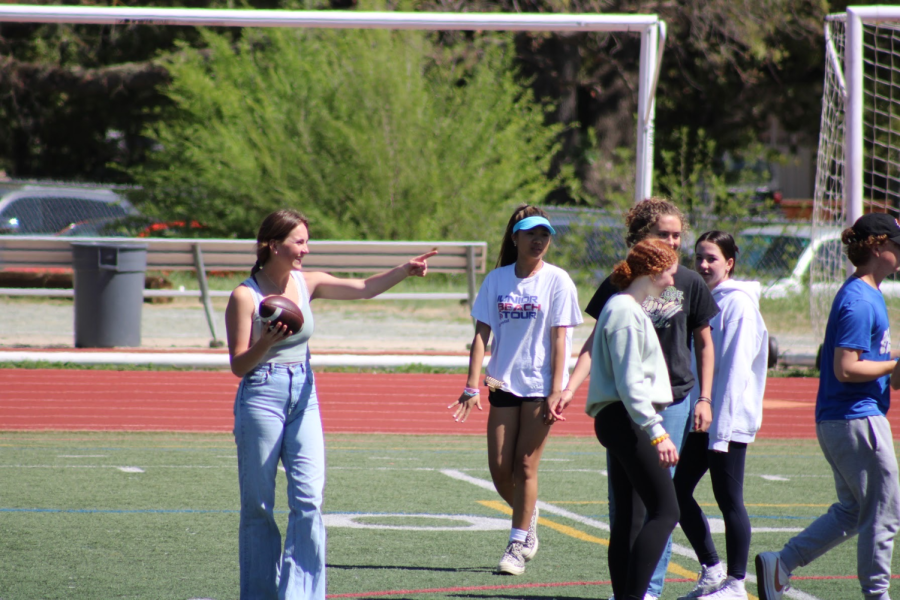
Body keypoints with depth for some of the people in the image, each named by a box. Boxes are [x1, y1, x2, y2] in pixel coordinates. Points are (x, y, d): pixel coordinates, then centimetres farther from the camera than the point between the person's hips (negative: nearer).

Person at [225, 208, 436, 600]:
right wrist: (267, 342, -28)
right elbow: (238, 365, -9)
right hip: (261, 398, -5)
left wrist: (405, 271, -16)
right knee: (258, 505, 2)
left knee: (308, 500, -5)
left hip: (304, 398, 5)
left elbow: (362, 288, -1)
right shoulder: (245, 296, -9)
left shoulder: (307, 284, 6)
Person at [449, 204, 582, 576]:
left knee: (524, 466, -4)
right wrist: (473, 387, -4)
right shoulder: (497, 280, 4)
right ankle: (529, 520, 28)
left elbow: (559, 340, -6)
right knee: (499, 469, 0)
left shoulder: (557, 281, -4)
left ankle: (518, 545, 5)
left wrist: (557, 392, -12)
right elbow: (482, 334, 4)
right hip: (504, 382, 3)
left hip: (540, 386, -3)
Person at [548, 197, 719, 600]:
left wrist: (705, 399, 3)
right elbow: (597, 342, 4)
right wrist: (569, 389, -6)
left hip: (673, 400, -1)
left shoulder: (689, 284, 1)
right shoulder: (619, 284, 1)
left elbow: (704, 343, 9)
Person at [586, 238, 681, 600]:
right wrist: (657, 432, -22)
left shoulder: (627, 309, 19)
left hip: (618, 421, 11)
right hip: (626, 420, -11)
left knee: (630, 518, 9)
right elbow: (630, 383, -19)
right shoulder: (625, 313, -13)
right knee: (665, 510, -14)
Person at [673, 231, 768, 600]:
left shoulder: (738, 304, -12)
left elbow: (736, 369, -17)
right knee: (678, 491, 8)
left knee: (729, 500, -2)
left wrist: (721, 429, -19)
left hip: (729, 420, -9)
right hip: (700, 417, 9)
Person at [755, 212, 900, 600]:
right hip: (856, 419, -10)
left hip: (837, 421, 10)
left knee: (853, 511, 15)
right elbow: (845, 369, -23)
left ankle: (779, 565, 15)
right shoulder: (859, 302, -17)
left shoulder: (866, 293, 14)